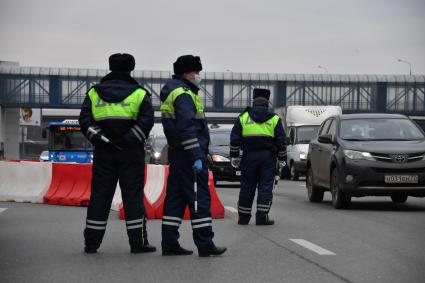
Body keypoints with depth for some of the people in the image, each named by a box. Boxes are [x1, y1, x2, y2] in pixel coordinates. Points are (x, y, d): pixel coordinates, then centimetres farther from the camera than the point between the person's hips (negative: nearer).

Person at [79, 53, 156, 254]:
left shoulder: (94, 93, 8)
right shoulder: (139, 94, 1)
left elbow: (85, 121, -4)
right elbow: (146, 121, -12)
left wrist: (100, 139, -9)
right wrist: (128, 140, -12)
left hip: (103, 154, 2)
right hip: (131, 154, -2)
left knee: (99, 195, 6)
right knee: (133, 196, 2)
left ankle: (91, 243, 7)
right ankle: (138, 242, 1)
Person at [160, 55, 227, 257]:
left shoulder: (172, 93, 19)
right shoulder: (183, 94, -14)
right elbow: (187, 128, -22)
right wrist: (196, 157, -23)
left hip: (177, 155, 10)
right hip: (188, 155, -10)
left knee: (175, 198, 9)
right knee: (200, 198, -7)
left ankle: (169, 243, 10)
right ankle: (205, 245, -7)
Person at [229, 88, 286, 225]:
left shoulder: (243, 117, 5)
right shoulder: (274, 119, 5)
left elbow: (234, 139, 4)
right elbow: (281, 141, 4)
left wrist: (234, 156, 9)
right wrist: (281, 159, 10)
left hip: (249, 157, 1)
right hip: (268, 157, -1)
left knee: (247, 187, 7)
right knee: (265, 187, 1)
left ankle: (243, 217, 11)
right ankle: (262, 217, -5)